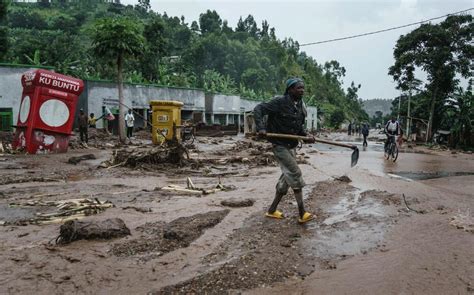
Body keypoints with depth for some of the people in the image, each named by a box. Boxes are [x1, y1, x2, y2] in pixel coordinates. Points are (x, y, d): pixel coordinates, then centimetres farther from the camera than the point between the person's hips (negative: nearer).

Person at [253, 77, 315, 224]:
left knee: (286, 178, 12)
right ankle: (302, 213, -6)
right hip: (279, 145, -9)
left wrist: (306, 137, -1)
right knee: (295, 175, -12)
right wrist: (261, 127, -29)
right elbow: (258, 109, -16)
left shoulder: (300, 106, 7)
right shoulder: (280, 102, -16)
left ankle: (272, 210, 25)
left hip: (291, 146, 9)